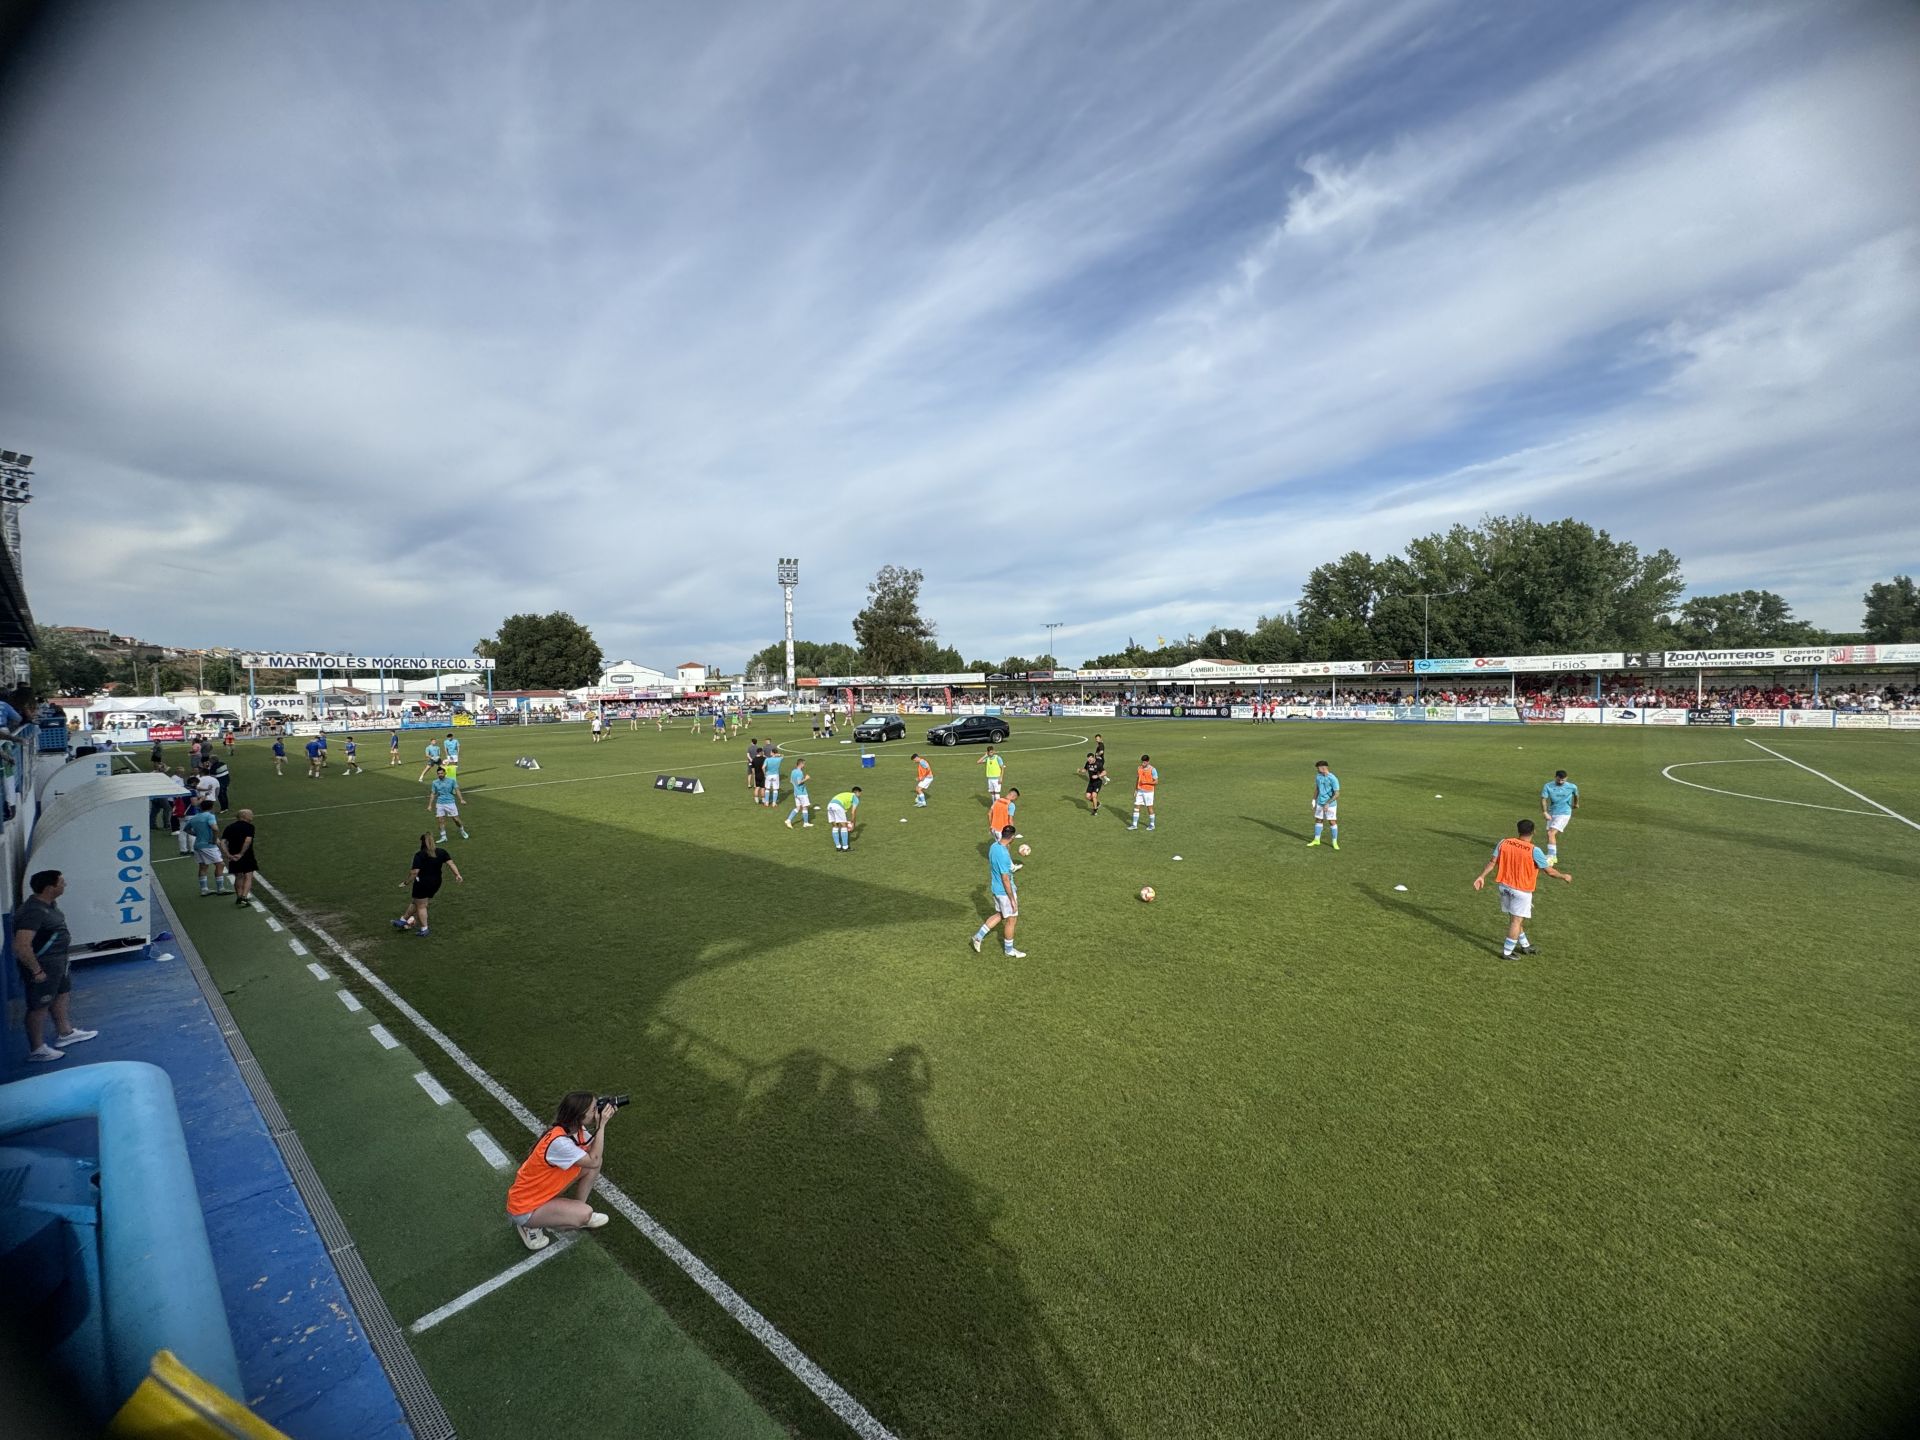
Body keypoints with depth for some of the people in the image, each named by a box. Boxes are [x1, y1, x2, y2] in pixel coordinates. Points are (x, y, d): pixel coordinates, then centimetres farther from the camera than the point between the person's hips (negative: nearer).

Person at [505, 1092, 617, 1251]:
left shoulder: (574, 1128, -9)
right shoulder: (559, 1141, -35)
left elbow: (597, 1153, -3)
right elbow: (594, 1161, -27)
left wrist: (601, 1124, -16)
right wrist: (601, 1125, -28)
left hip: (544, 1191, 8)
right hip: (525, 1207, -8)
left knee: (592, 1167, -3)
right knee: (585, 1213, -25)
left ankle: (577, 1216, 11)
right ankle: (532, 1226, -2)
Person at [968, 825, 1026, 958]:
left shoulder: (993, 846, -3)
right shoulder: (1003, 854, -30)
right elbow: (1005, 879, -25)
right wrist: (1012, 899, -18)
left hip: (995, 888, 8)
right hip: (1005, 891, -8)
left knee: (999, 915, 25)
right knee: (1011, 920, 10)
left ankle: (979, 936, 25)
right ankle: (1009, 951, 26)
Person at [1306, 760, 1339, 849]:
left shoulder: (1333, 779, -18)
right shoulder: (1318, 776, 1)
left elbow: (1337, 794, -18)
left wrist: (1328, 804, -24)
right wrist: (1314, 800, 11)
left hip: (1330, 804, -6)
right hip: (1320, 803, 6)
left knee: (1332, 822, 0)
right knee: (1318, 820, 11)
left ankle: (1335, 842, 13)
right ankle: (1316, 840, 23)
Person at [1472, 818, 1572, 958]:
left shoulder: (1503, 843, -5)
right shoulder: (1534, 851, -17)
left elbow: (1493, 862, -3)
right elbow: (1549, 871, -8)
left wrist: (1481, 876, 4)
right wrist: (1564, 877, 10)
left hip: (1504, 886, 5)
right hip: (1522, 890, -5)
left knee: (1515, 918, 19)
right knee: (1517, 921, 5)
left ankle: (1525, 945, 37)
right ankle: (1506, 952, 9)